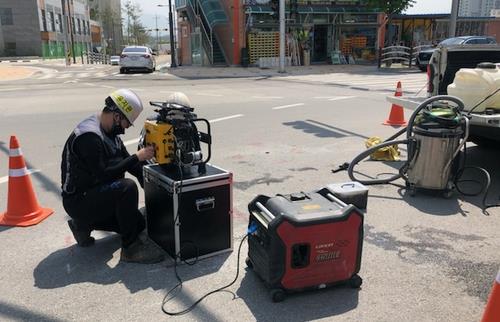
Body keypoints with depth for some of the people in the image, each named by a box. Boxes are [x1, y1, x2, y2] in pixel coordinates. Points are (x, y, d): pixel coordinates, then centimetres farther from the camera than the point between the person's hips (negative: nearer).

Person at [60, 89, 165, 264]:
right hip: (79, 200, -10)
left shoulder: (110, 132, 5)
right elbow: (103, 174, -29)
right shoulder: (89, 136, -25)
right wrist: (137, 157, -25)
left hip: (96, 194, 10)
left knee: (139, 224, 10)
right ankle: (131, 247, -19)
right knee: (127, 187, -32)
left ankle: (84, 224, 19)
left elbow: (126, 161, 11)